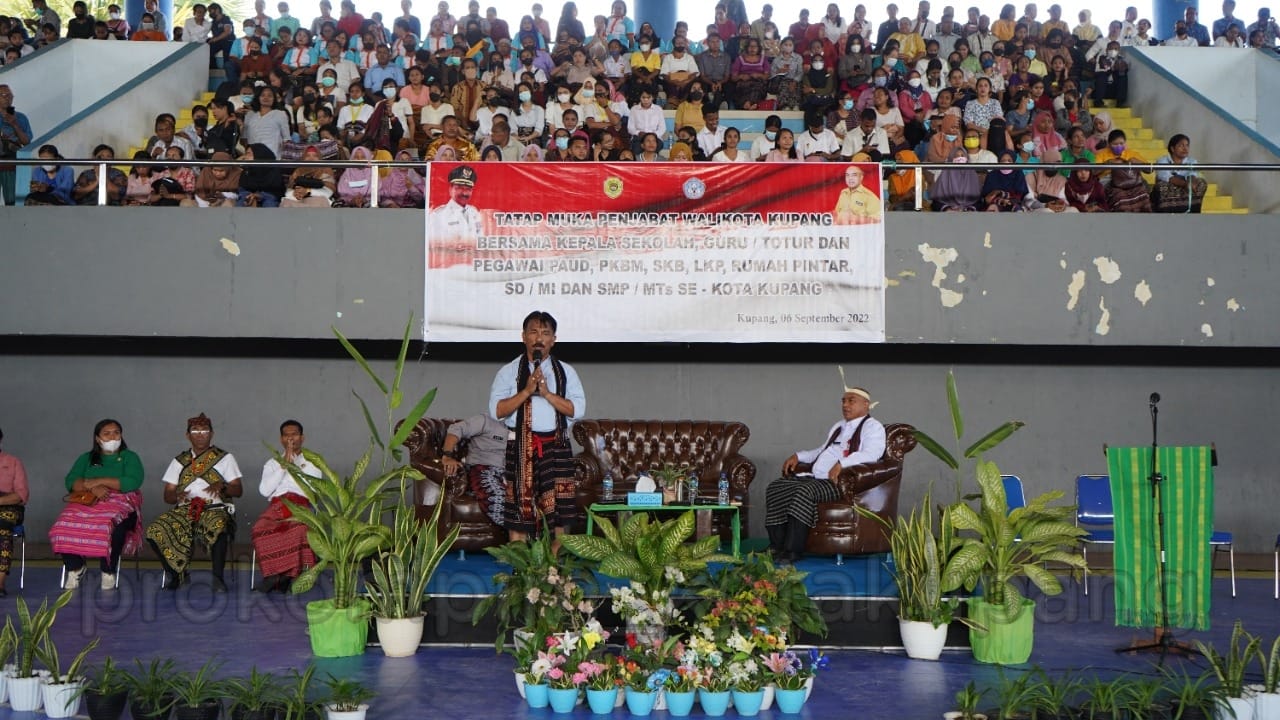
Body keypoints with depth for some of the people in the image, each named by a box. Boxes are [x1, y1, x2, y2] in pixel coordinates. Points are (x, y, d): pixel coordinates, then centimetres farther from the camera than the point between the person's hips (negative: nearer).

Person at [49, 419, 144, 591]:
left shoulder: (130, 457, 12)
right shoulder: (86, 459, 22)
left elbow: (133, 482, -7)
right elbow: (71, 482, 5)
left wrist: (99, 481, -9)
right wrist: (92, 488, -14)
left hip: (120, 502, -3)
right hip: (87, 502, 3)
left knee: (113, 525, -38)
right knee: (67, 525, -29)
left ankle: (109, 572, -22)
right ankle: (75, 568, -7)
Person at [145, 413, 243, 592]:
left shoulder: (225, 458, 13)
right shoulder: (179, 461, 19)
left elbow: (238, 490, 7)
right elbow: (167, 495, 14)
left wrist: (222, 486, -15)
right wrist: (177, 496, -11)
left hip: (214, 509, -3)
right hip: (184, 510, 3)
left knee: (220, 528, -40)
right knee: (155, 532, -26)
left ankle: (218, 576, -23)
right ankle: (174, 572, -3)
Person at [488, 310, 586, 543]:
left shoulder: (565, 372, 9)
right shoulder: (509, 372, 5)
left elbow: (577, 410, -3)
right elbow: (497, 410, -6)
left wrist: (547, 393, -13)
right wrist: (526, 391, -15)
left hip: (556, 446, 1)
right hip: (521, 446, -1)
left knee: (560, 508, -1)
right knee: (519, 507, 1)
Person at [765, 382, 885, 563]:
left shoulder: (872, 426, 1)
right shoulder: (838, 427, 30)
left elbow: (871, 454, -18)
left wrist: (841, 463, -32)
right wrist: (798, 456, 23)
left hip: (839, 481, -9)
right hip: (815, 477, 9)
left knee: (804, 491, -34)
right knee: (775, 487, -8)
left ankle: (793, 550, -30)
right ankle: (777, 545, -11)